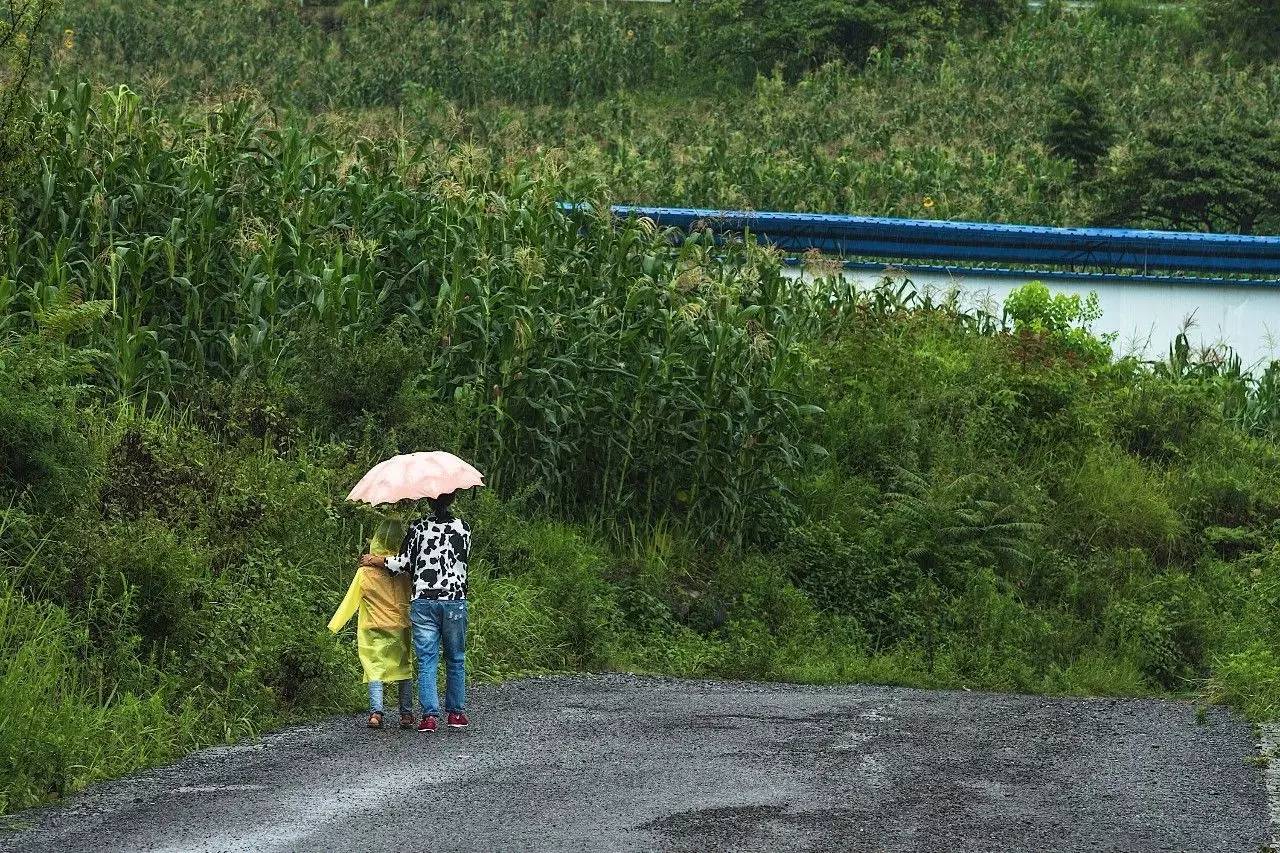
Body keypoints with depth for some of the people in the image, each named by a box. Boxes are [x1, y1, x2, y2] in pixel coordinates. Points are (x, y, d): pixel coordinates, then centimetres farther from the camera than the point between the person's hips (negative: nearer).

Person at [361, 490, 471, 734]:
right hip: (455, 600, 1)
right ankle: (456, 713, 17)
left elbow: (404, 564, -3)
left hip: (423, 602, -1)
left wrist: (375, 560, 12)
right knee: (455, 659, 13)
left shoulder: (418, 528, -2)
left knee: (426, 661, 0)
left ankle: (429, 715, -8)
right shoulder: (462, 528, 3)